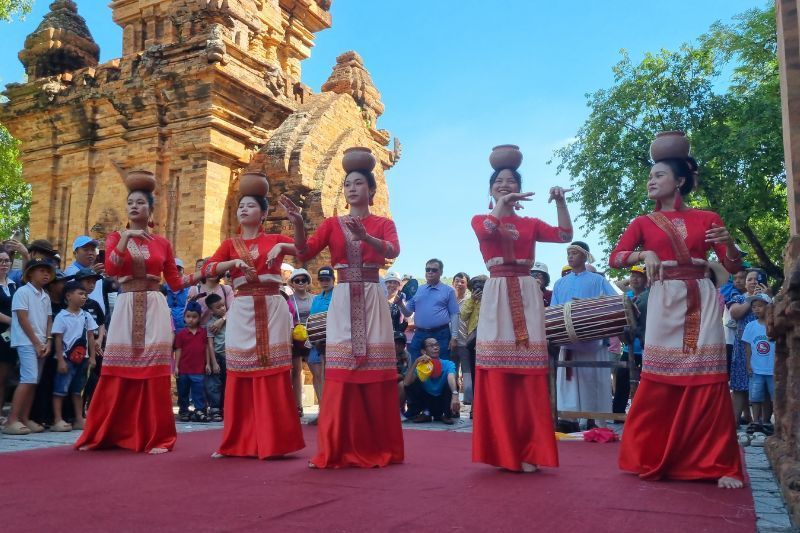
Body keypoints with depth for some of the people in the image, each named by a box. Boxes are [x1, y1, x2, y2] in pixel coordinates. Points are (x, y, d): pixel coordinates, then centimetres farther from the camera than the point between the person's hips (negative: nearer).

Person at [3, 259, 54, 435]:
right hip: (26, 342, -7)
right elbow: (23, 320, -11)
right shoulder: (23, 291, -6)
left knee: (33, 382, 6)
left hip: (41, 344, 7)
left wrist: (47, 342, 2)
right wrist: (36, 343, -11)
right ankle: (11, 421, -13)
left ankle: (24, 419, 11)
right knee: (29, 379, -16)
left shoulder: (46, 296, 15)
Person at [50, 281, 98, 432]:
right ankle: (58, 420, 1)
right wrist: (60, 360, -12)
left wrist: (92, 357, 4)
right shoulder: (62, 316, -7)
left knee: (78, 390, 13)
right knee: (60, 389, -3)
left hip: (82, 358, 5)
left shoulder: (86, 316, 7)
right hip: (67, 358, -5)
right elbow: (58, 339, -8)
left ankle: (79, 419, 18)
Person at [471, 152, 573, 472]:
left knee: (529, 372, -4)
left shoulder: (531, 223, 17)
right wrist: (502, 204, -14)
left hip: (527, 296, 1)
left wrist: (560, 201, -7)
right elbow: (486, 231, -12)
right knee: (498, 374, -4)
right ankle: (504, 450, 4)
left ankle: (529, 451, 0)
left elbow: (565, 235, 1)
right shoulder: (480, 220, 13)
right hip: (496, 296, -1)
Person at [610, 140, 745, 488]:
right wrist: (644, 253, -19)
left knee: (708, 381, -3)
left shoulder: (706, 219, 9)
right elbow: (615, 257, -3)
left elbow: (734, 267, 7)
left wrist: (727, 242, -11)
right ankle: (652, 459, 13)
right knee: (659, 383, 0)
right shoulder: (644, 222, 9)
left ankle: (719, 464, 6)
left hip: (702, 302, 0)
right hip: (664, 303, 0)